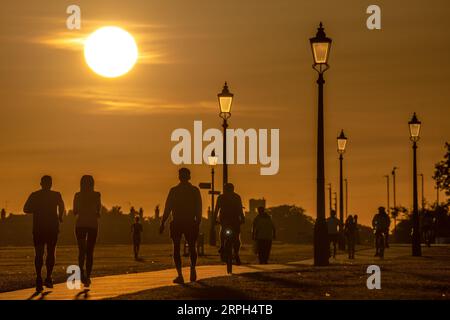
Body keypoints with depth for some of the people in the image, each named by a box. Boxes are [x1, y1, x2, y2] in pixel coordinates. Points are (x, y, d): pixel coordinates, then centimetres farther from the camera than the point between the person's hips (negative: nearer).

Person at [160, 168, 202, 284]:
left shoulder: (173, 190, -1)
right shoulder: (195, 190, 2)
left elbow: (167, 209, -2)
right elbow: (199, 210, 0)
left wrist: (162, 223, 2)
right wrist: (198, 223, 5)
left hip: (176, 223, -1)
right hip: (190, 223, 1)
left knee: (176, 249, 4)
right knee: (192, 247, 19)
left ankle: (180, 275, -8)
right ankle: (192, 268, -3)